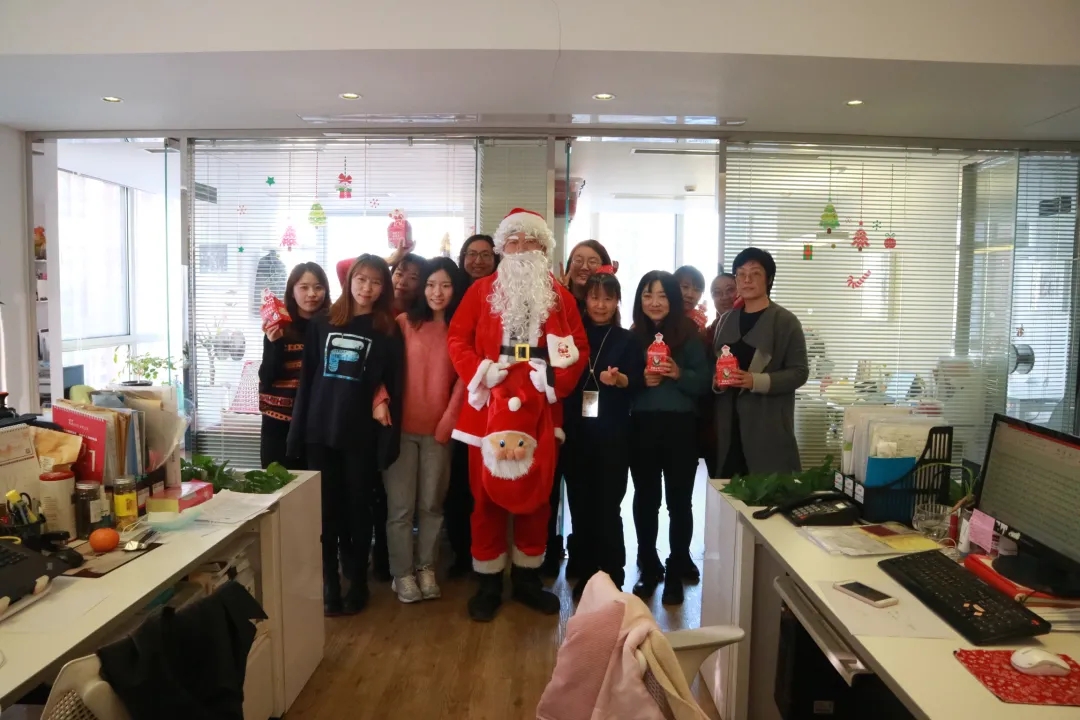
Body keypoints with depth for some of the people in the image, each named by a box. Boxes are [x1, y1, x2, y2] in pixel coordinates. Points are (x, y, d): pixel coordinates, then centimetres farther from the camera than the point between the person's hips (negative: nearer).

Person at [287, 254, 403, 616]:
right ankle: (329, 584, 17)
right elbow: (306, 379, 8)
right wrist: (298, 430, 2)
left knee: (357, 509, 8)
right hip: (321, 432, 2)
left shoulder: (388, 332, 1)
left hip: (362, 434, -2)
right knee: (326, 510, 6)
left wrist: (388, 439, -9)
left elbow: (394, 388, -2)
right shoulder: (322, 324, 8)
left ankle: (357, 582, 21)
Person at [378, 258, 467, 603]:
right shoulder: (404, 323, -1)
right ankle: (402, 573, 18)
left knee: (432, 504, 11)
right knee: (400, 506, 4)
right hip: (401, 427, -1)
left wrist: (447, 424, -5)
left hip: (439, 430, 1)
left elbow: (464, 380, 0)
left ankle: (426, 567, 26)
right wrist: (381, 400, -19)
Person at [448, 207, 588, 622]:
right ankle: (488, 584, 18)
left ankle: (527, 578, 25)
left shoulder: (560, 296, 8)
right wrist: (480, 372, -17)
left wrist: (557, 381, -12)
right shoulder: (481, 291, 6)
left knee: (537, 493, 9)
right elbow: (458, 340, -1)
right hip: (490, 406, -1)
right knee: (487, 494, 5)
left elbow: (579, 349, 3)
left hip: (539, 408, 2)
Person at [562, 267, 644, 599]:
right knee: (580, 505, 7)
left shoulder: (628, 340, 4)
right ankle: (586, 574, 20)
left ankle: (613, 578, 11)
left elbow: (638, 383, -8)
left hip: (612, 435, -2)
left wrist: (619, 379, -27)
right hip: (576, 433, 2)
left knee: (608, 506, -1)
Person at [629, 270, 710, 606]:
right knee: (645, 498, 10)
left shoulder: (689, 335, -1)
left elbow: (703, 382, -3)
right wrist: (641, 380, -12)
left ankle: (677, 572, 19)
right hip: (642, 427, 2)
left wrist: (679, 375, -19)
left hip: (681, 427, -2)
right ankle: (649, 568, 26)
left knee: (679, 500, 5)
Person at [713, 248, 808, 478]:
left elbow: (799, 372, -6)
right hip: (729, 421, 4)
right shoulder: (727, 320, 15)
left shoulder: (785, 321, -1)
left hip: (768, 422, -4)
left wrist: (756, 381, -19)